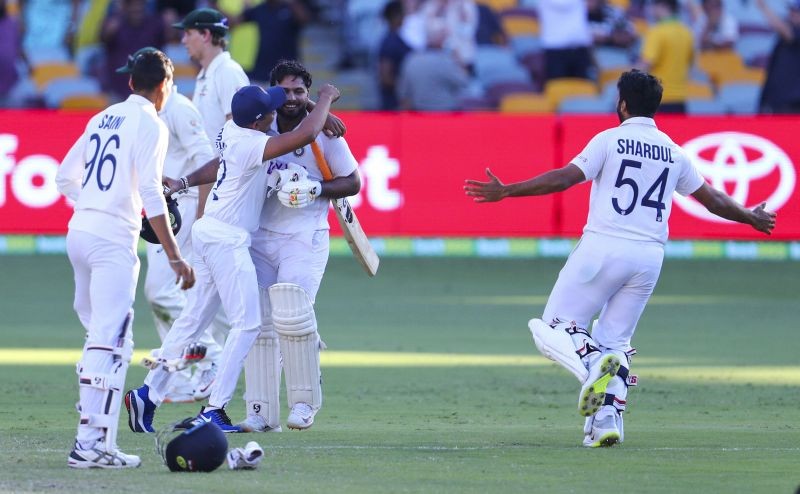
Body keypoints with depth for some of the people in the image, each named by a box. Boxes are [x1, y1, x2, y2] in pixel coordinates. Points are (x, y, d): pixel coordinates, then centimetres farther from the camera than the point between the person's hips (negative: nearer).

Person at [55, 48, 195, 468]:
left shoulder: (102, 119, 17)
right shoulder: (150, 125, -5)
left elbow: (65, 178, 21)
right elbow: (150, 193, -15)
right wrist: (174, 256, -15)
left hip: (78, 232, 8)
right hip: (114, 240, -8)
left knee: (99, 333, 19)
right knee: (111, 339, -11)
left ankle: (91, 422, 18)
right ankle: (92, 442, -19)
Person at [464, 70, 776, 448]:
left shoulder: (610, 141, -1)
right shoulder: (674, 153, 14)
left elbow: (565, 178, -11)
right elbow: (711, 198, 23)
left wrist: (506, 191, -10)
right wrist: (751, 218, 40)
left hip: (604, 248, -5)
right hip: (650, 257, 5)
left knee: (555, 327, 2)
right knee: (614, 341, 14)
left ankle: (594, 364, -28)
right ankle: (607, 419, -3)